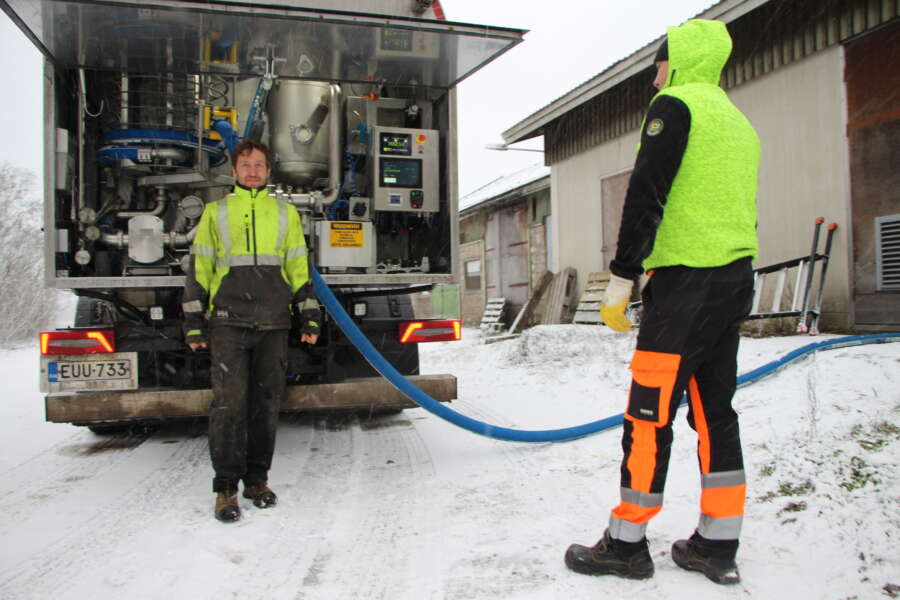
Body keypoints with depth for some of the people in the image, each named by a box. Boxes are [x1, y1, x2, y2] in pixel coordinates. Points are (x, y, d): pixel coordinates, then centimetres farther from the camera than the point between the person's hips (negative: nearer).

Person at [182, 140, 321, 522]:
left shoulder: (285, 214, 14)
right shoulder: (215, 213, 11)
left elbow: (299, 270, 15)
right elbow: (198, 269, 10)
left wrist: (310, 319, 8)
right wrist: (194, 324, 4)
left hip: (273, 324, 2)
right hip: (228, 322, -1)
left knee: (266, 403, 6)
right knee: (229, 402, -7)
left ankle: (257, 479, 19)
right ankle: (226, 487, 3)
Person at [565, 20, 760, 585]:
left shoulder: (675, 104, -3)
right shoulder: (740, 123, 23)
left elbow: (646, 194, -14)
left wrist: (621, 278, -15)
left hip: (687, 281, -9)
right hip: (737, 281, 9)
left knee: (650, 415, -4)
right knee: (715, 411, 10)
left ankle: (627, 543, 4)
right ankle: (718, 546, 16)